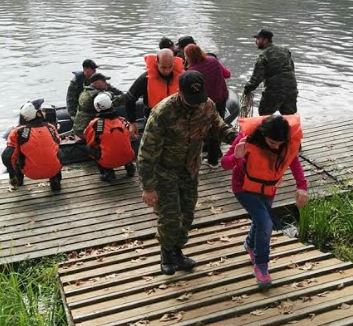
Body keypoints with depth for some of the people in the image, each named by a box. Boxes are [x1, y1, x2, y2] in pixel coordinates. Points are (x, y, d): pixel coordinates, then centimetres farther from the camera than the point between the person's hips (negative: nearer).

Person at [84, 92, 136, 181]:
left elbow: (86, 137, 9)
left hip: (107, 162, -4)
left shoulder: (94, 124, -10)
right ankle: (129, 166, 19)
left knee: (89, 148, 16)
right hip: (127, 158, 4)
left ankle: (107, 172, 6)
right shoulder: (122, 121, 0)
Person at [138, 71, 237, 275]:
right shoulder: (163, 113, -31)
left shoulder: (207, 105, -16)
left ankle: (177, 252, 33)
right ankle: (167, 253, 23)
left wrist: (236, 137, -18)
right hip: (164, 169, -5)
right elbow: (147, 152, -25)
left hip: (190, 168, 5)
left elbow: (219, 126, 4)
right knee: (169, 216, -6)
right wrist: (148, 187, -22)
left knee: (187, 214, 11)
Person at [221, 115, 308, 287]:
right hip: (245, 187, -4)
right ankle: (260, 265, 4)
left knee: (261, 221, 23)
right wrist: (237, 157, -46)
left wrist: (302, 185, -16)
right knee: (265, 223, -18)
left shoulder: (291, 138, -24)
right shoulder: (248, 136, -33)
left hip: (268, 188, 5)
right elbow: (225, 163, -24)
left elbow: (293, 160, -3)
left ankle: (251, 244, 57)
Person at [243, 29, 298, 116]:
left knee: (264, 115, 12)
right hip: (291, 90, 6)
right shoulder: (285, 51, 11)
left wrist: (247, 89, -1)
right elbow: (292, 68, 14)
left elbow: (257, 77, -14)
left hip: (274, 92, -6)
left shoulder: (263, 56, -10)